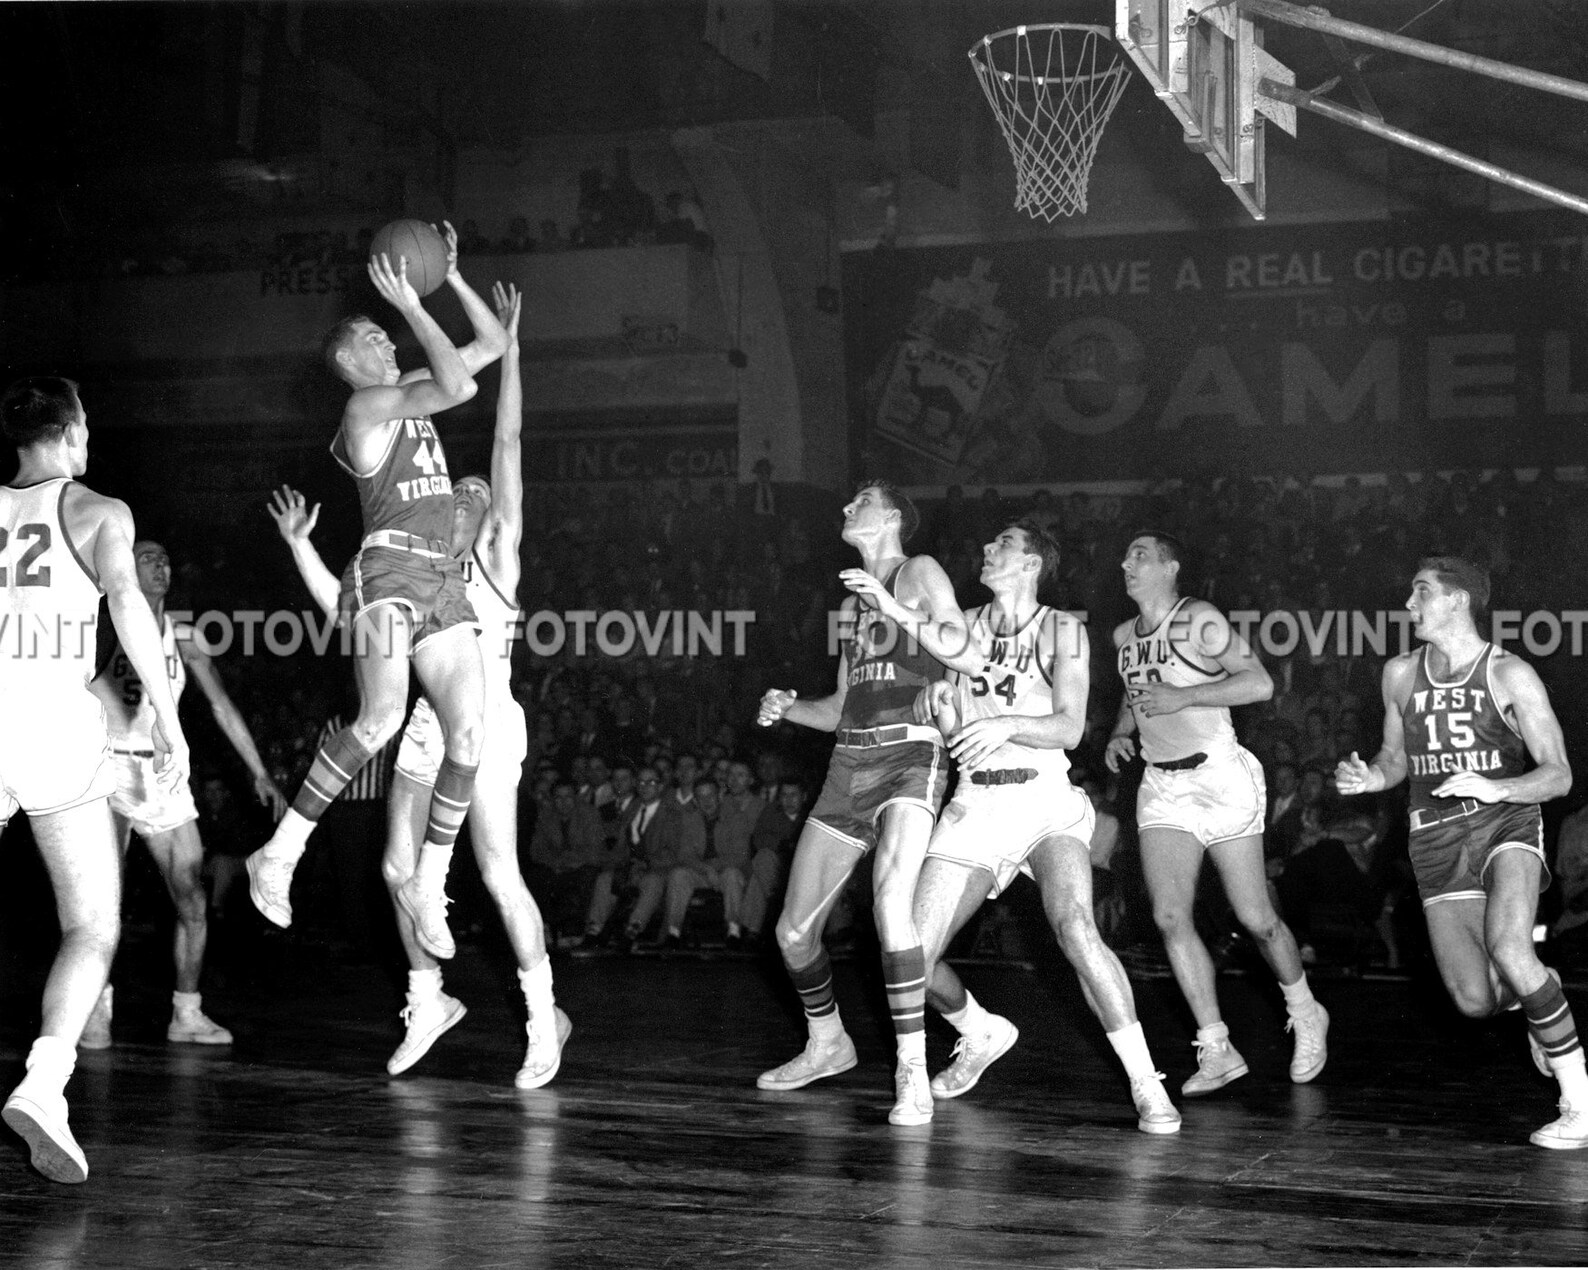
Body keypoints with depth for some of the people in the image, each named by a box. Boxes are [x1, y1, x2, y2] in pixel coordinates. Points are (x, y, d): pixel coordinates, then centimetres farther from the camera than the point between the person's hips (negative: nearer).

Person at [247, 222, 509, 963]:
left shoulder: (408, 395, 22)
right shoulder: (367, 403, -2)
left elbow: (493, 346, 27)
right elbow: (457, 386, -17)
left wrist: (452, 277, 19)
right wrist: (412, 308, -9)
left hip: (442, 578, 8)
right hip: (389, 569, -8)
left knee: (469, 732, -5)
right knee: (382, 716, -26)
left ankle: (429, 883, 5)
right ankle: (279, 855, -18)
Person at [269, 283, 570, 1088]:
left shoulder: (494, 559, 1)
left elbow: (508, 444, -6)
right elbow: (342, 608, 16)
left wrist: (507, 344, -10)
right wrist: (300, 544, 12)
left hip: (487, 721, -6)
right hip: (428, 723, 7)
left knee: (499, 875, -9)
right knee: (398, 868, 4)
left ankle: (543, 1017, 3)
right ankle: (427, 1003, 21)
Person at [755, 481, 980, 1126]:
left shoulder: (919, 574, 1)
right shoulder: (852, 601, 22)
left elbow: (970, 658, -13)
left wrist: (897, 610, -21)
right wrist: (788, 709, 7)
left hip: (909, 758, -8)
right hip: (849, 763, 8)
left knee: (891, 902, -30)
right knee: (793, 931, 9)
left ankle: (913, 1073, -25)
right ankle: (826, 1044, 33)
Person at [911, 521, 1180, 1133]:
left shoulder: (1063, 629, 1)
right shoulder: (964, 624, 12)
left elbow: (1069, 729, -8)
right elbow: (952, 731, 13)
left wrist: (1007, 725, -25)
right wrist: (938, 700, -10)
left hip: (1045, 800, -4)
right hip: (974, 803, 4)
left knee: (1076, 929, -30)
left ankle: (1146, 1087, -21)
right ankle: (982, 1035, 30)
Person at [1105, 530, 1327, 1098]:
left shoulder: (1200, 620, -10)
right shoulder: (1124, 635, 12)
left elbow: (1260, 684, -17)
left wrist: (1184, 696, -22)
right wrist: (1121, 731, 10)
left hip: (1218, 775, -6)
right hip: (1161, 785, 6)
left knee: (1254, 918, -1)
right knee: (1170, 917, -10)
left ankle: (1307, 1017, 25)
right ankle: (1216, 1050, -6)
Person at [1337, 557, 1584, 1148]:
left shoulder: (1509, 674, -5)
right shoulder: (1401, 674, 10)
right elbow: (1397, 758, 23)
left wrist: (1495, 788, -26)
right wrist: (1367, 777, 0)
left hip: (1506, 821, -4)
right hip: (1437, 839, 4)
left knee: (1508, 949, -31)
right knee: (1474, 1000, -6)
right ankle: (1534, 992, 33)